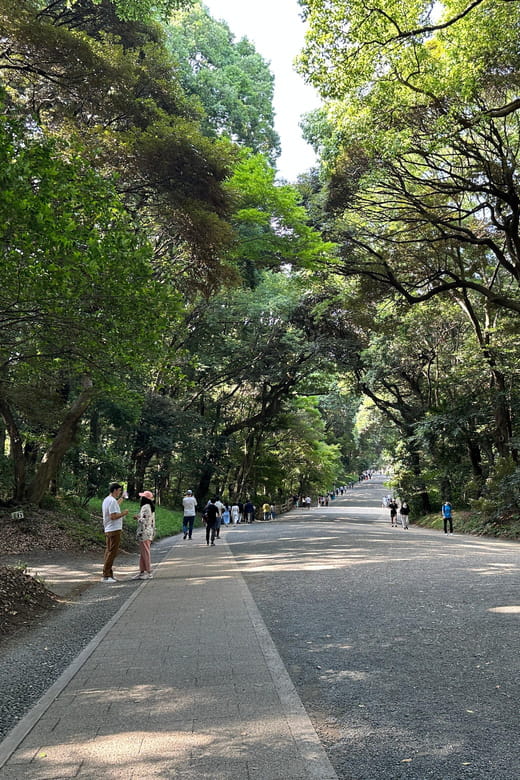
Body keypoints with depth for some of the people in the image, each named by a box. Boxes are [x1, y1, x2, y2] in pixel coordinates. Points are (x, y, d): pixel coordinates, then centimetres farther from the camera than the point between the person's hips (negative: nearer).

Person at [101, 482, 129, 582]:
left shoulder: (106, 500, 14)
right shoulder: (112, 501, -18)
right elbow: (113, 516, -25)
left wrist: (118, 503, 28)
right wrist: (123, 513, -12)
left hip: (108, 530, 10)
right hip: (114, 530, -10)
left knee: (109, 552, 13)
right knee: (112, 552, -6)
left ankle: (109, 574, 19)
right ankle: (106, 576, -4)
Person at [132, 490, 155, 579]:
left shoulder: (145, 507, -17)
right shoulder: (150, 507, 15)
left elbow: (144, 521, -22)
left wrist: (137, 518, -7)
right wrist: (139, 517, 14)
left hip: (144, 533, -10)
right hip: (148, 532, 10)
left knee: (145, 553, -3)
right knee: (143, 553, 14)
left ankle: (149, 573, 3)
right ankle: (142, 572, 19)